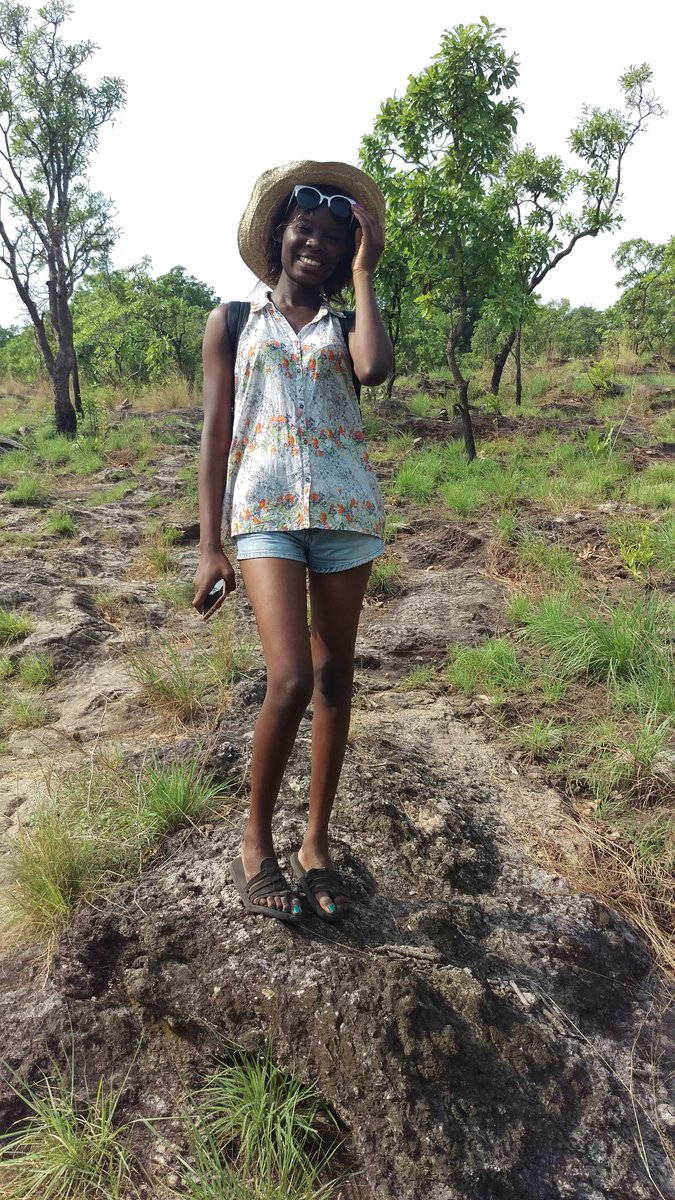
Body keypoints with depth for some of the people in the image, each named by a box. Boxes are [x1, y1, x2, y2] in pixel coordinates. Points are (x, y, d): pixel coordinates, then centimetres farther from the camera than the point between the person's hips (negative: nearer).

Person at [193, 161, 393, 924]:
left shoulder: (344, 327, 15)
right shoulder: (232, 324, 12)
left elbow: (375, 369, -11)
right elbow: (215, 436, 6)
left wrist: (364, 273, 2)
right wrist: (208, 546, -2)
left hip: (345, 509, 3)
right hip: (266, 510, -2)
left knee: (333, 677, 5)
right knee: (290, 681, -16)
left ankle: (316, 843, 20)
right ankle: (255, 842, 8)